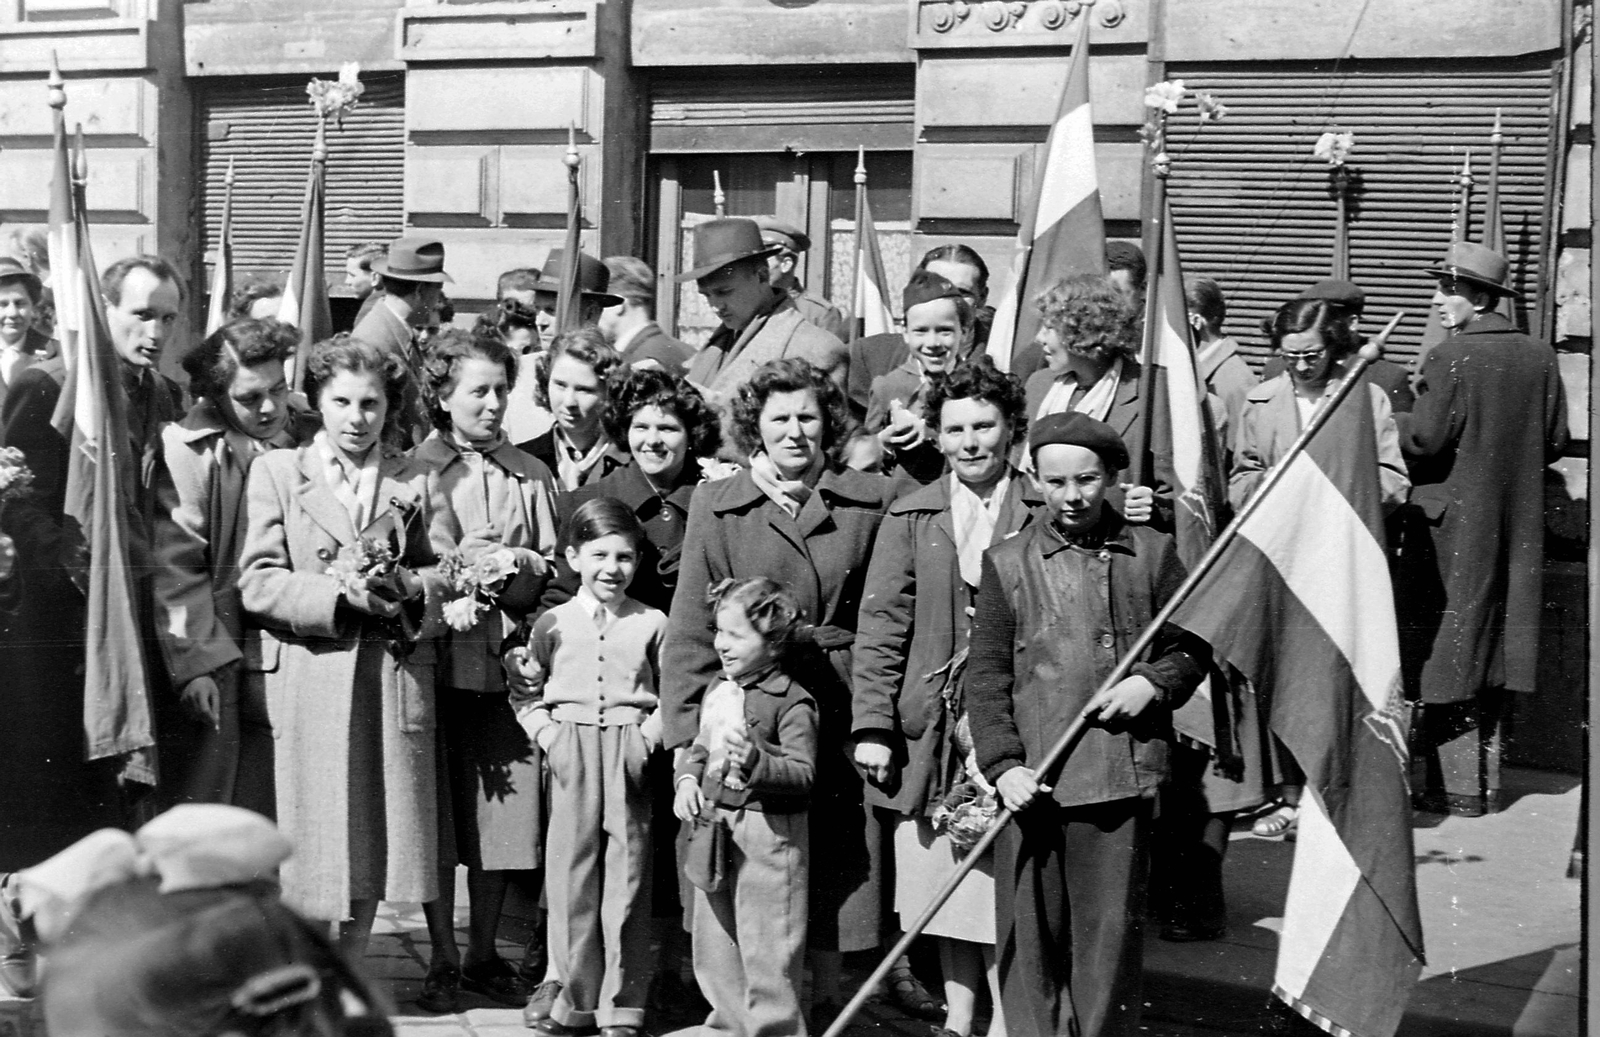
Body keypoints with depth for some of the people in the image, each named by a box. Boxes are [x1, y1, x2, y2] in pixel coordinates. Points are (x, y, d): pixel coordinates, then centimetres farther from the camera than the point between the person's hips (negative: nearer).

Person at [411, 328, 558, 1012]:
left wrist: (517, 569, -11)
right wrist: (465, 565, -14)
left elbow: (553, 572, 9)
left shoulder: (532, 475, 12)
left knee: (501, 812, 4)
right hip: (437, 660, -2)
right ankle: (440, 960, 13)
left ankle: (484, 955, 17)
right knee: (437, 818, 1)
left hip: (507, 661, 2)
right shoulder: (414, 469, 4)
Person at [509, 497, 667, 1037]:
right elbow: (525, 693, 12)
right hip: (571, 755, 1)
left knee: (627, 877, 0)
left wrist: (650, 735, -6)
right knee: (571, 876, 3)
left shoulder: (652, 623, 4)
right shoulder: (553, 623, 7)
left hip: (628, 755, -1)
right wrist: (547, 734, -2)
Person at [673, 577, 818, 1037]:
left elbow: (803, 772, -20)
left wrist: (756, 761, -35)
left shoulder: (791, 702, -13)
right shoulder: (717, 693, 10)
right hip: (714, 824, 8)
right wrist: (686, 778, 3)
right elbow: (700, 746, 22)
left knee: (767, 946, -2)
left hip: (769, 831, -8)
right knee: (713, 942, 17)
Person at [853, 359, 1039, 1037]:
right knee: (942, 884, 10)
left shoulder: (1046, 513, 2)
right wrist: (873, 725, -1)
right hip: (931, 727, 2)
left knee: (1006, 876, -3)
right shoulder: (911, 517, 7)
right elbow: (881, 625, 4)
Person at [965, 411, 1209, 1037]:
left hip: (1120, 779, 0)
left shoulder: (1152, 553, 7)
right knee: (1029, 934, 3)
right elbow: (985, 676, 4)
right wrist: (1003, 764, -8)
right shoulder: (1008, 563, 6)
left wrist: (1153, 681, -7)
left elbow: (1191, 647, 14)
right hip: (1030, 781, 0)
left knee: (1111, 934, 4)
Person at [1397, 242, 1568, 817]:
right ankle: (1485, 779, 19)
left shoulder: (1451, 356, -15)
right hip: (1515, 527, 6)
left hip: (1453, 522, -6)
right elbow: (1555, 441, 8)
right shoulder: (1539, 358, 4)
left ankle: (1457, 785, 4)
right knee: (1495, 648, 13)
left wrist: (1388, 419, 2)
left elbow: (1426, 438, -17)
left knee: (1448, 652, 1)